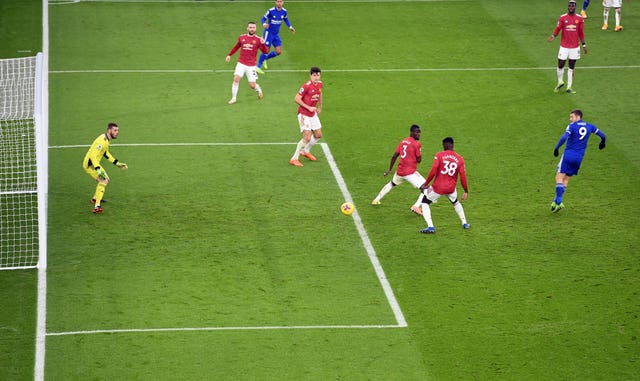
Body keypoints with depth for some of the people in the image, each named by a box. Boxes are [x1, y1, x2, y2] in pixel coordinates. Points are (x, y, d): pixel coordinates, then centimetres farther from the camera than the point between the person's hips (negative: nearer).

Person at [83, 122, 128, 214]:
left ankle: (95, 198, 47)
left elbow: (106, 153, 23)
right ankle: (97, 206, -34)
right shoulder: (102, 141, -26)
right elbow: (93, 155, -31)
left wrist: (117, 163, 23)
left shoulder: (107, 139, 7)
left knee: (106, 179, 26)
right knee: (103, 180, -24)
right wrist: (98, 169, -39)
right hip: (90, 164, -10)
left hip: (94, 164, 10)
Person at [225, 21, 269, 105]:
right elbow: (236, 47, 24)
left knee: (252, 85, -1)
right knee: (236, 79, -17)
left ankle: (259, 90, 35)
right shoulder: (242, 37, 5)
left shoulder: (258, 39, -3)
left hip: (251, 66, -2)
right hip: (241, 63, 2)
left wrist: (263, 44, -24)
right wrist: (229, 55, 23)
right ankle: (233, 98, -5)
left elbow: (266, 51, -7)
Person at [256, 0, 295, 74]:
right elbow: (263, 18, -10)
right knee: (266, 50, -8)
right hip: (268, 33, -6)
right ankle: (258, 67, 6)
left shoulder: (284, 11, -2)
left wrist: (290, 27, 6)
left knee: (278, 52, 2)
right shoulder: (271, 11, -17)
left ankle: (264, 59, 24)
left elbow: (286, 19, 17)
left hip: (276, 34, 6)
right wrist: (264, 24, -31)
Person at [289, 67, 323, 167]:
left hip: (313, 114, 8)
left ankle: (305, 151, 38)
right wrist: (308, 108, -22)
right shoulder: (306, 86, -23)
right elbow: (297, 99, -21)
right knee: (307, 138, -15)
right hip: (304, 114, -8)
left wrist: (320, 106, 25)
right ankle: (294, 158, -4)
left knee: (318, 135, 15)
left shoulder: (319, 84, 2)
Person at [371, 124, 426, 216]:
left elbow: (394, 156, 12)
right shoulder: (416, 144, -11)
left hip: (400, 171, 7)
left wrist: (390, 169, 20)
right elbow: (419, 160, -10)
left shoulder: (403, 141, 10)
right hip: (410, 173, -7)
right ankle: (416, 206, -22)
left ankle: (376, 200, 44)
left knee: (392, 184, 35)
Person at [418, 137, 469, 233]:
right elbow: (463, 176, -1)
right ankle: (465, 223, 37)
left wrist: (426, 184, -6)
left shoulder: (439, 155, -9)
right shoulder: (459, 159, 0)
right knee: (456, 203, 34)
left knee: (425, 203, 15)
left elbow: (433, 171, -16)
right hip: (451, 188, 4)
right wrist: (466, 191, 9)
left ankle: (430, 227, -2)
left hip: (438, 187, -4)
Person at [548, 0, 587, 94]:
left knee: (571, 68, 5)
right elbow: (557, 29, -4)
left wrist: (584, 45, 6)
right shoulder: (562, 18, -2)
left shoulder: (579, 19, 2)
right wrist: (553, 36, -24)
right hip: (564, 46, -1)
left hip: (575, 47, 1)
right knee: (560, 65, 1)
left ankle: (569, 87, 10)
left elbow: (581, 33, 7)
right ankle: (560, 82, 24)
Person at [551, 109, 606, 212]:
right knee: (566, 179, 13)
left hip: (568, 155, -5)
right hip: (579, 158, 5)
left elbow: (564, 138, -22)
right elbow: (602, 136, 15)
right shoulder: (589, 126, 9)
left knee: (559, 178, -3)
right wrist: (602, 143, 35)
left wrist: (556, 148, -15)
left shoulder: (572, 126, -7)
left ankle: (558, 202, -16)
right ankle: (556, 201, 7)